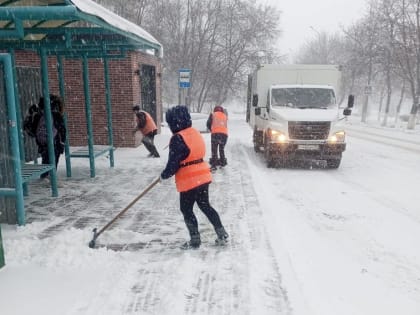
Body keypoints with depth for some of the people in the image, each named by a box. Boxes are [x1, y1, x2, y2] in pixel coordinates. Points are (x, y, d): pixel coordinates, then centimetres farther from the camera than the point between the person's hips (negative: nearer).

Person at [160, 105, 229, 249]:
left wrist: (164, 175, 2)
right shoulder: (195, 132, 8)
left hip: (189, 180, -8)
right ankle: (222, 234, 22)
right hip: (203, 176, 8)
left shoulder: (178, 139, -19)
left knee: (186, 210, 9)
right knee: (205, 205, 18)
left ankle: (195, 240, 18)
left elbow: (173, 163, -17)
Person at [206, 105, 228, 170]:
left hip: (215, 133, -3)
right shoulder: (225, 115, 23)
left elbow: (208, 124, 13)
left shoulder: (213, 114, 15)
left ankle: (214, 165, -6)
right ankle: (223, 162, 25)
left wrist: (211, 130, 28)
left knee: (214, 150, 1)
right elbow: (225, 125, 18)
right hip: (224, 134, 3)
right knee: (222, 149, 20)